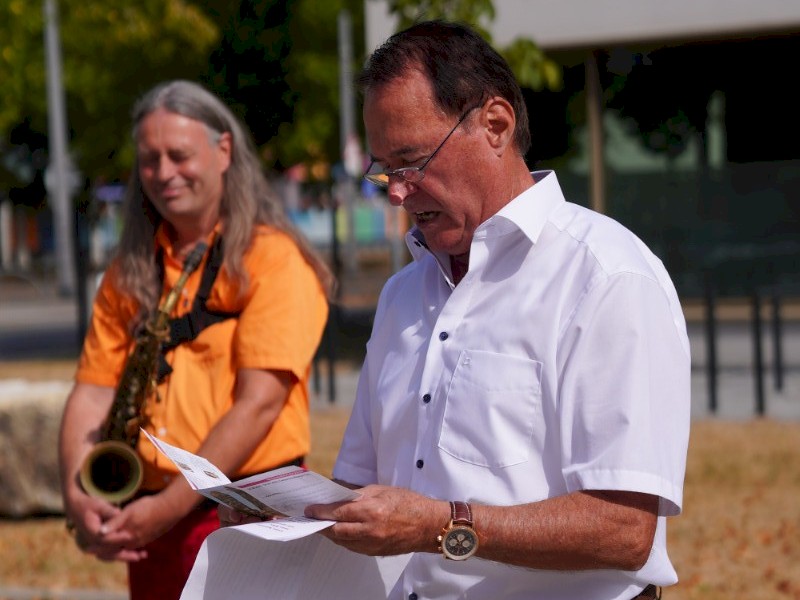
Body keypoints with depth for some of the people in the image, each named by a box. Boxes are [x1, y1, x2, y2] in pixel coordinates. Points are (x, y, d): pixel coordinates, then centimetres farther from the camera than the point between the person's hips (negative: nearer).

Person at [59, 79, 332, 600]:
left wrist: (171, 507, -19)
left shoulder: (272, 259, -5)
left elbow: (258, 404, -13)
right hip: (148, 529, 5)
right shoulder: (130, 274, 13)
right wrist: (77, 491, -11)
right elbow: (93, 391, 8)